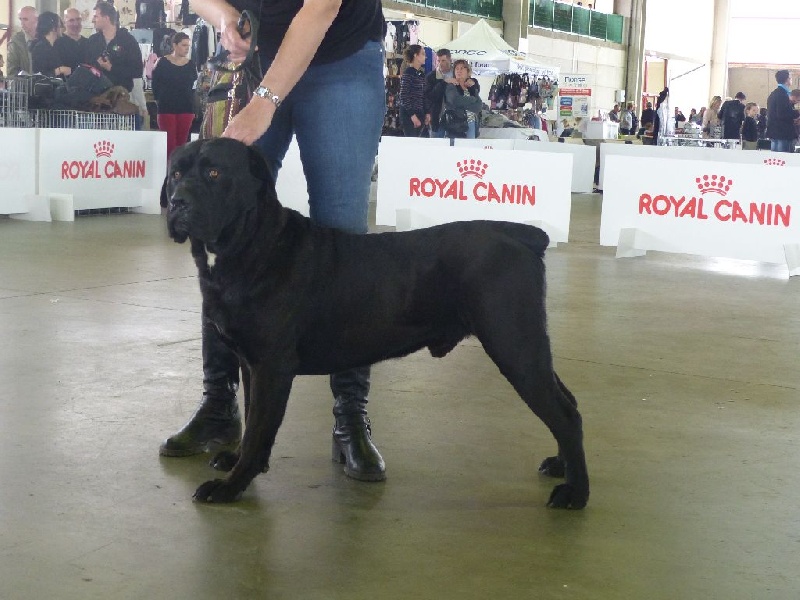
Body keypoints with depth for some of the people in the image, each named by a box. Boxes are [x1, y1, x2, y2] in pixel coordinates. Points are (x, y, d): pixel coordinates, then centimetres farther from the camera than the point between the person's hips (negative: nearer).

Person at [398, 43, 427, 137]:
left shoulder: (421, 74, 14)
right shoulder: (408, 73, -9)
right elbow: (404, 96, -14)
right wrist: (413, 115, -17)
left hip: (420, 114, 8)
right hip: (409, 115, -8)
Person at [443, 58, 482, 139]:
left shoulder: (471, 88, 13)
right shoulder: (451, 86, -3)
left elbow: (479, 105, 1)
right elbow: (456, 100, -23)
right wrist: (472, 100, -8)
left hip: (471, 124, 5)